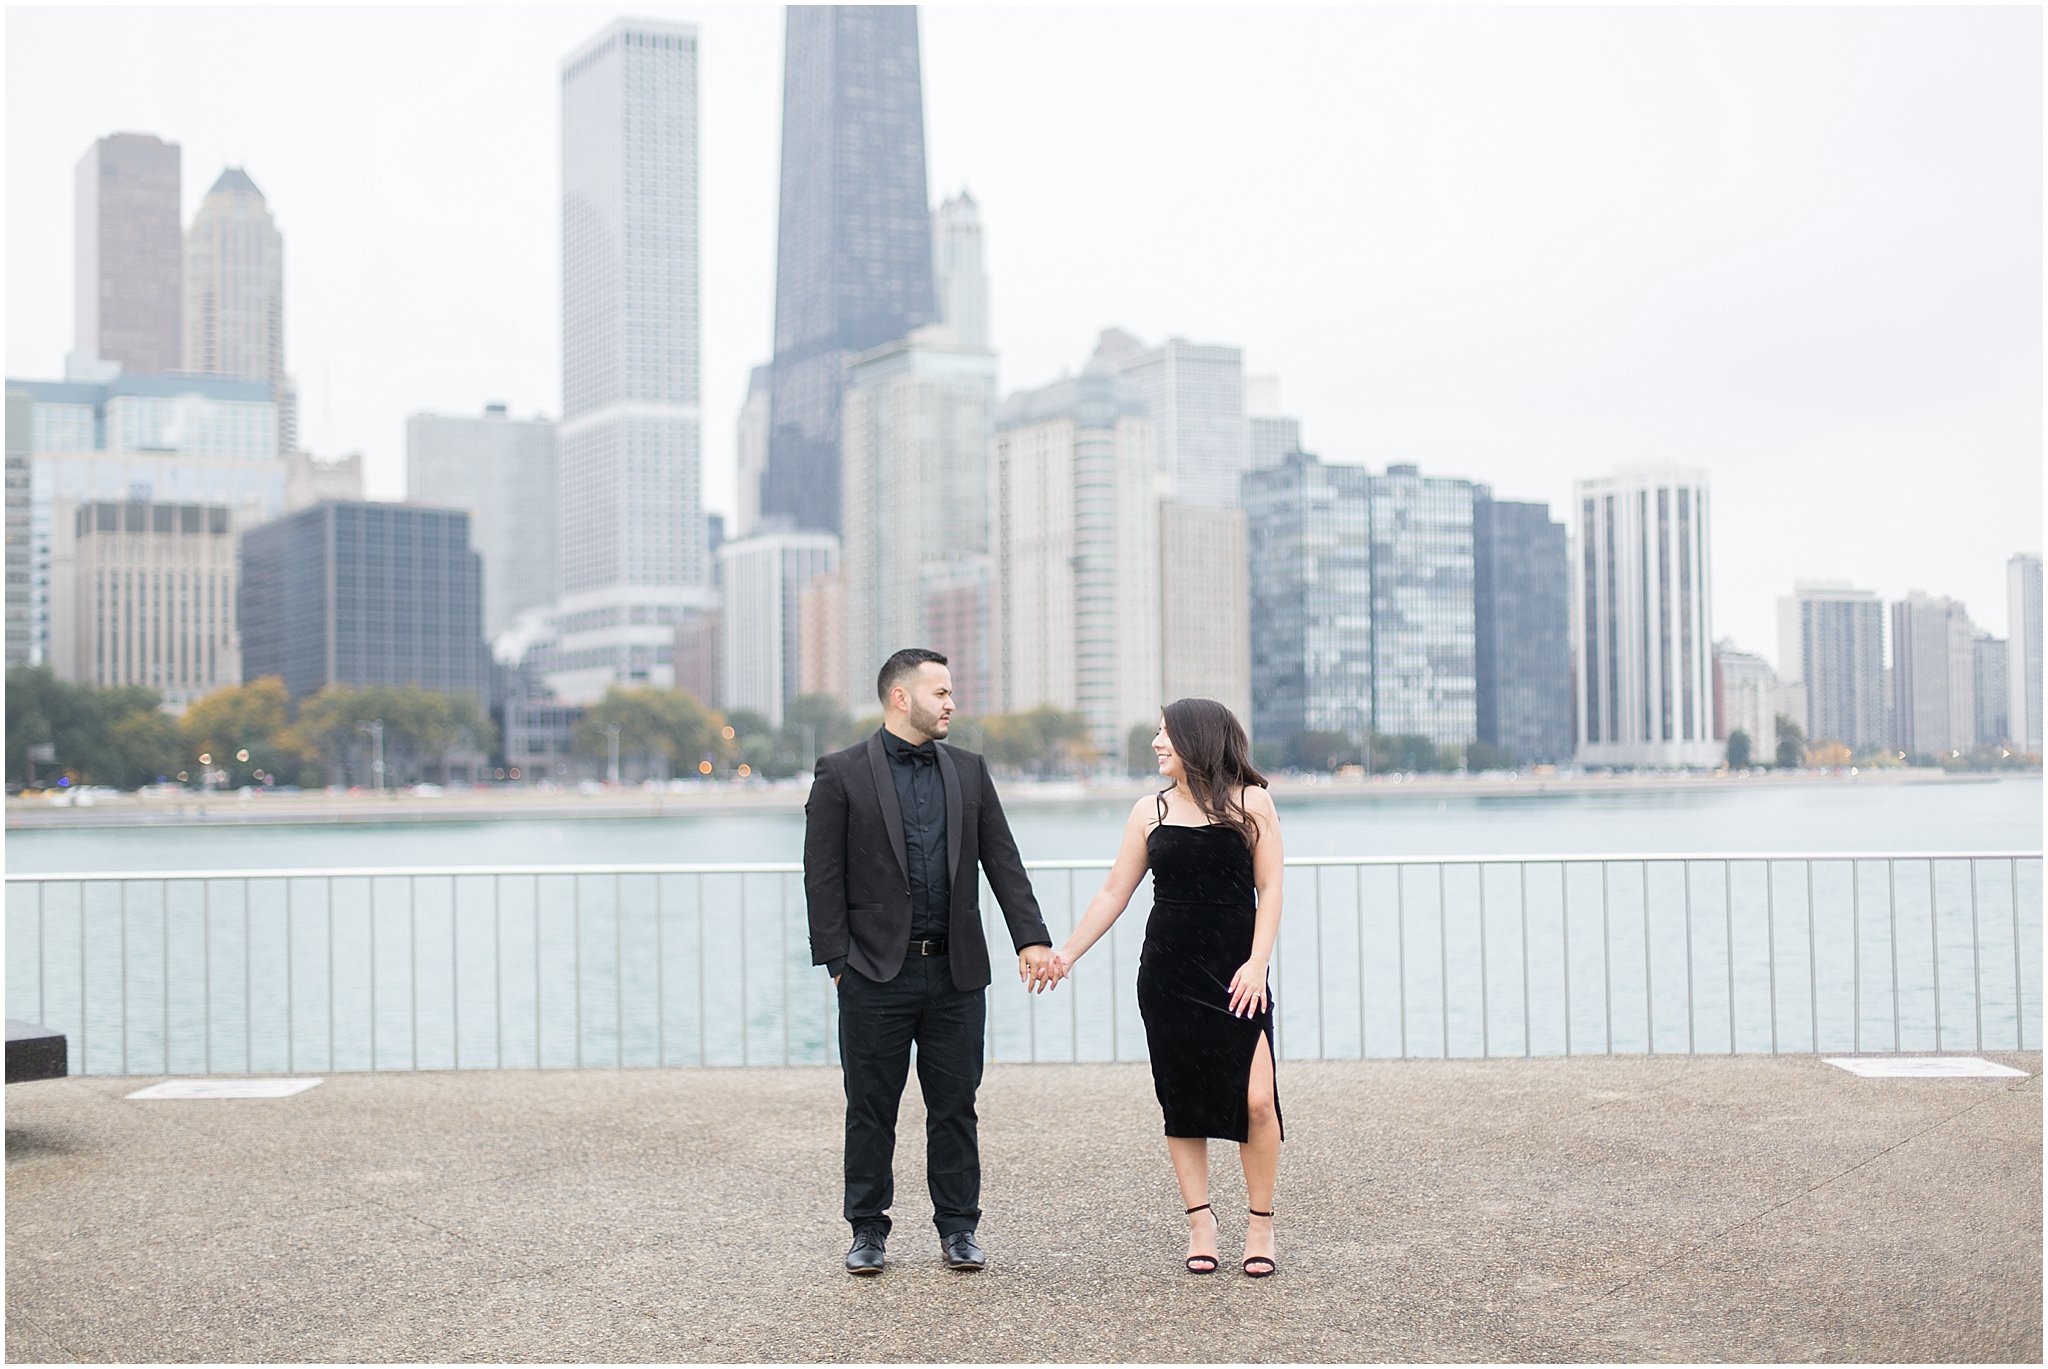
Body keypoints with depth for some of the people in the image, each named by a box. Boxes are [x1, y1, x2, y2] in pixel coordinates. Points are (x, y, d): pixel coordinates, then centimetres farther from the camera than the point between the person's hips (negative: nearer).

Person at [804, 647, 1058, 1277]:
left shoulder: (969, 770, 11)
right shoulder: (842, 773, -1)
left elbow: (1002, 860, 8)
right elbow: (823, 876, -3)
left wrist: (1030, 937, -2)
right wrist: (837, 960, -9)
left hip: (956, 972, 3)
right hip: (876, 973, -3)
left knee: (955, 1106, 8)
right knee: (871, 1108, 6)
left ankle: (957, 1227, 19)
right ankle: (868, 1230, 18)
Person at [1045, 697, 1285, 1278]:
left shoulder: (1251, 802, 2)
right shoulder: (1151, 811, 8)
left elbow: (1270, 889, 0)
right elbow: (1114, 892, 10)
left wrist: (1257, 962, -10)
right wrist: (1066, 953, 4)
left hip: (1236, 973, -2)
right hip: (1167, 974, 3)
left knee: (1257, 1100, -11)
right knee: (1182, 1101, 3)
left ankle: (1260, 1225, 5)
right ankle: (1200, 1221, 13)